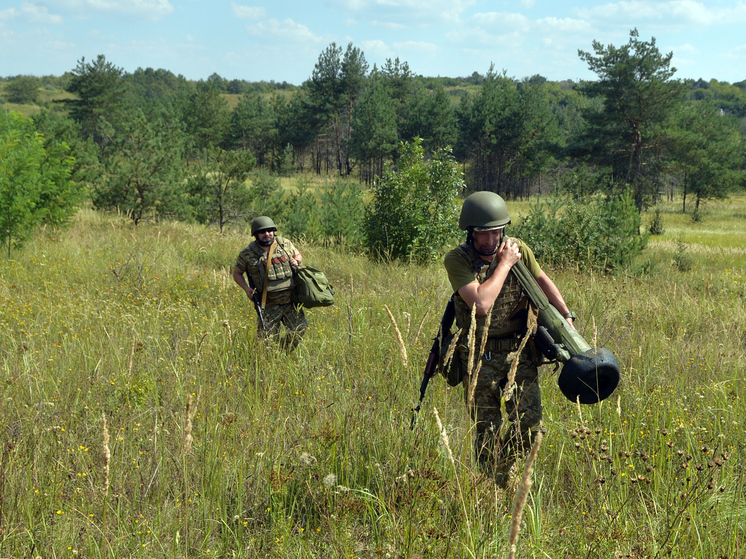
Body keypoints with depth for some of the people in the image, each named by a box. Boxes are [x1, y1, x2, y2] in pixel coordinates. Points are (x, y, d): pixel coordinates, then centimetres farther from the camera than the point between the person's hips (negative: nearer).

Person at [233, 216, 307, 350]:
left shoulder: (285, 244, 4)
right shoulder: (247, 254, -3)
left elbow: (298, 255, 22)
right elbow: (237, 273, 9)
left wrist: (296, 261, -3)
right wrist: (247, 288, -7)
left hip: (292, 302, 3)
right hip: (269, 306, -3)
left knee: (299, 330, 2)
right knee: (267, 337, -5)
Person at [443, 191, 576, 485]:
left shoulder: (518, 249, -4)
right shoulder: (456, 260, -16)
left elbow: (542, 280, 14)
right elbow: (481, 303, -29)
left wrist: (566, 317, 6)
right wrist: (504, 264, -20)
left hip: (519, 351, 3)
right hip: (480, 358, -3)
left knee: (530, 425, -1)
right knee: (487, 434, 3)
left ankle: (503, 466, 27)